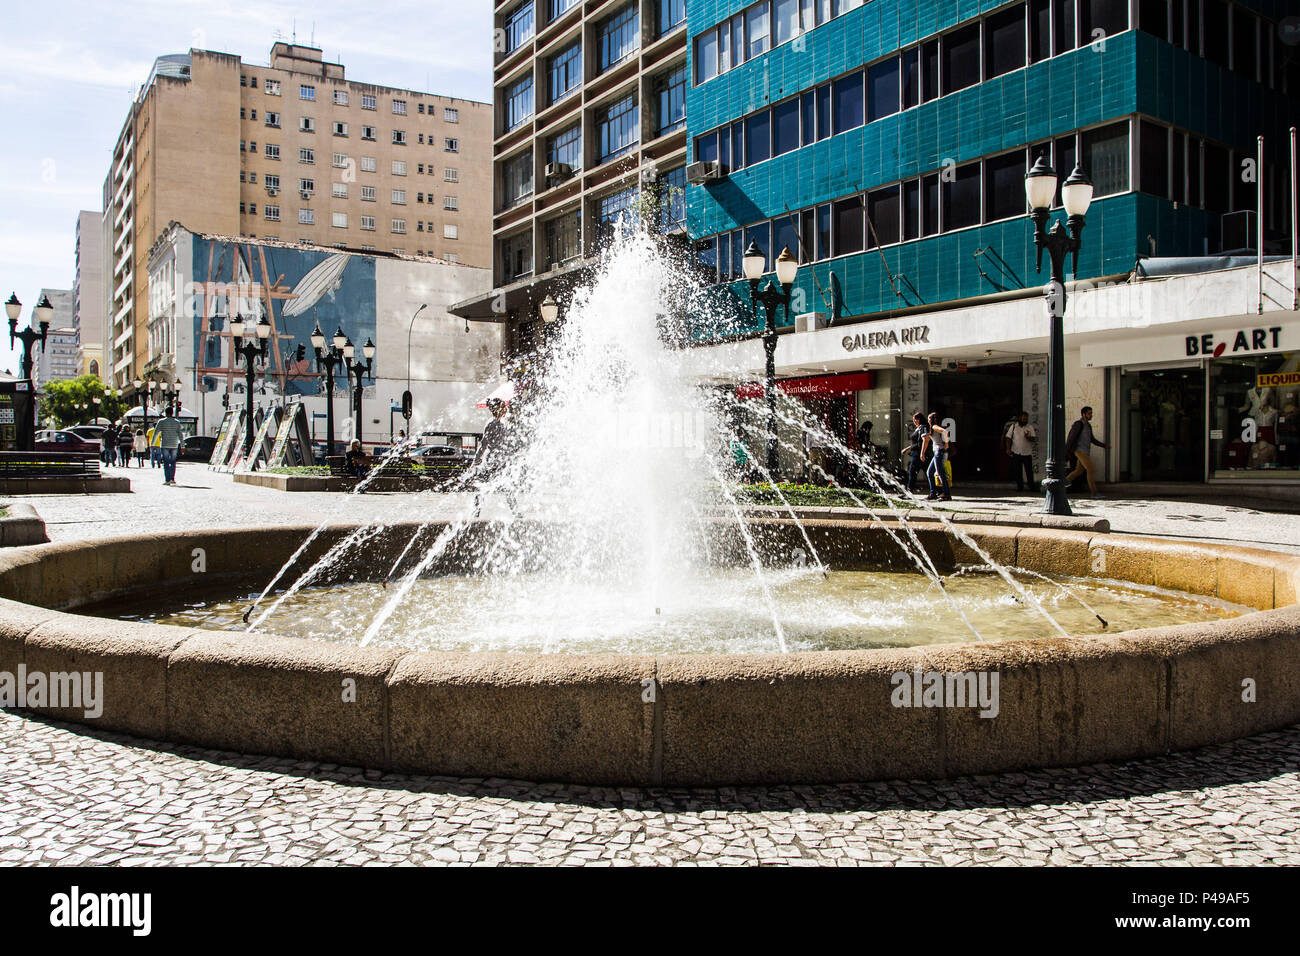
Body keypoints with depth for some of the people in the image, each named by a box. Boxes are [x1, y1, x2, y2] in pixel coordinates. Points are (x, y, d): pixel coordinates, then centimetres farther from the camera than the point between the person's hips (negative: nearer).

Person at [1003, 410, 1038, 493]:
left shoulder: (1030, 427, 6)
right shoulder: (1013, 426, 6)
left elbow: (1034, 438, 0)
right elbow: (1008, 438, 5)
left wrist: (1028, 437, -22)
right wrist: (1008, 448, -6)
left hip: (1027, 453, 0)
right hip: (1016, 452, 0)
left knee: (1029, 471, -2)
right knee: (1018, 471, 3)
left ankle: (1031, 487, 5)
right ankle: (1019, 486, 11)